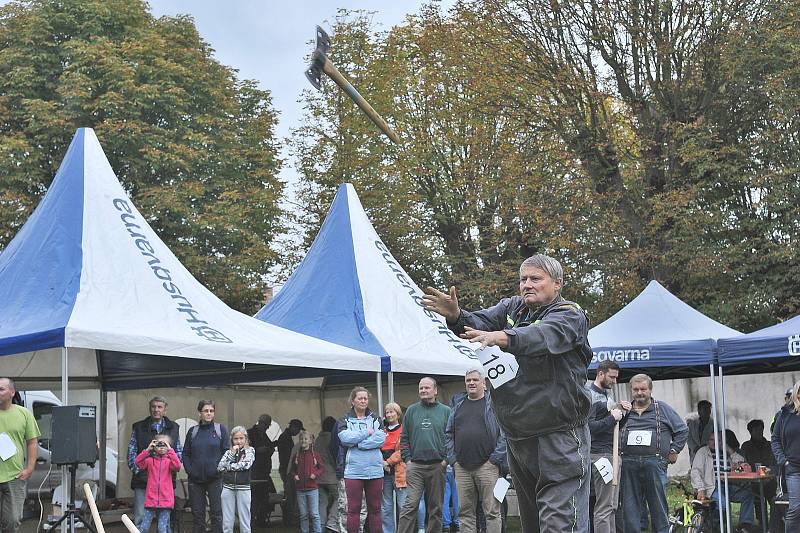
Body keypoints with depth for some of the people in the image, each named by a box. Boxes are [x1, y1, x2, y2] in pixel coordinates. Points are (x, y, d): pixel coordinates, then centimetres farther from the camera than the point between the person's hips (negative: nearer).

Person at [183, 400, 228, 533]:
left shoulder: (220, 429, 2)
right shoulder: (193, 431, 8)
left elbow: (226, 452, 0)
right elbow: (185, 454, 11)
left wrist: (219, 469, -8)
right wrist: (189, 470, -1)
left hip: (215, 478, -2)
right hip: (195, 479, 2)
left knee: (216, 513, -2)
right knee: (197, 514, 7)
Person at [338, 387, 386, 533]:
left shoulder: (375, 419, 12)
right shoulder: (345, 420, 7)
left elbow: (381, 439, -5)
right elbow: (345, 438, -12)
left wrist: (356, 443, -10)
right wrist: (367, 433, -6)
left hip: (375, 470, 2)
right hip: (353, 470, -2)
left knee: (375, 508, 6)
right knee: (353, 509, -1)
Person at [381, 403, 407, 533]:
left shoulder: (404, 430, 0)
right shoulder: (382, 431, 17)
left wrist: (389, 462, -11)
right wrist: (381, 462, -5)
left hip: (399, 472, -5)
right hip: (384, 473, 5)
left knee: (402, 506, -4)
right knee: (386, 507, 6)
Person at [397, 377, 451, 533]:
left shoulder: (445, 411, 7)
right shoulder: (412, 410, 11)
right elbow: (404, 437, 10)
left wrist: (446, 459, -5)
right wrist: (407, 459, 0)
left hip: (437, 466, 0)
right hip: (415, 466, 0)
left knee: (436, 507, 6)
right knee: (410, 505, -9)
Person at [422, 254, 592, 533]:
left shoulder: (570, 314, -6)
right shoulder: (512, 307, 13)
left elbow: (544, 335, -28)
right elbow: (479, 322, -5)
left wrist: (500, 337, -46)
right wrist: (455, 316, -28)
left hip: (560, 437, -6)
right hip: (517, 436, 6)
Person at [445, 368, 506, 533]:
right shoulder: (457, 405, 16)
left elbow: (505, 433, -4)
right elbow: (448, 434, 19)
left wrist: (495, 458, -10)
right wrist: (452, 458, 7)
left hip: (487, 465, -4)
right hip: (461, 467, 4)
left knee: (492, 511, -3)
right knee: (465, 512, 6)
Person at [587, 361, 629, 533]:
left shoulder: (607, 394, 19)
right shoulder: (590, 395, -9)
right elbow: (589, 427, -19)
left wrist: (622, 413, 7)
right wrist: (612, 418, -15)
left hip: (613, 453, 9)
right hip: (601, 454, -9)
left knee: (612, 506, 10)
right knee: (604, 507, -11)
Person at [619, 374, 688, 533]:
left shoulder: (663, 409, 11)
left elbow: (683, 430, 13)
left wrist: (673, 451, 6)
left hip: (654, 464, -2)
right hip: (629, 465, 2)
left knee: (658, 507, 0)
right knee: (630, 507, 2)